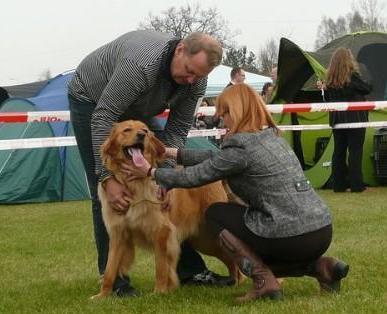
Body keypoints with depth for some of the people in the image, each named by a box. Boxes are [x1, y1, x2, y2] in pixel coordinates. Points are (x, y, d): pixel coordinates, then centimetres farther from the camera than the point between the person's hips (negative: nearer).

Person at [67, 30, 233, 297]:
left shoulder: (196, 80, -19)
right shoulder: (141, 64, -41)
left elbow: (177, 130, -12)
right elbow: (102, 119, -38)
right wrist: (108, 178, -40)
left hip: (135, 110, 6)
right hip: (91, 102, -6)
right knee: (106, 194, -13)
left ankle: (187, 268, 5)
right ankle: (112, 277, -4)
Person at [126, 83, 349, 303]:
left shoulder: (241, 146, -11)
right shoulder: (271, 136, 15)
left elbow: (195, 176, 0)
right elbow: (217, 159, 22)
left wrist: (151, 173, 14)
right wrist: (172, 152, 27)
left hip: (291, 237, -8)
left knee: (215, 214, 13)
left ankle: (264, 281, 1)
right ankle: (320, 266, 11)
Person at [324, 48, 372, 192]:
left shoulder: (330, 80, 2)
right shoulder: (353, 76, -15)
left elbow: (328, 99, 9)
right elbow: (368, 89, -4)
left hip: (337, 120, 5)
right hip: (355, 119, -5)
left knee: (338, 151, 10)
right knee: (355, 151, 0)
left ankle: (339, 184, 13)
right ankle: (356, 184, 0)